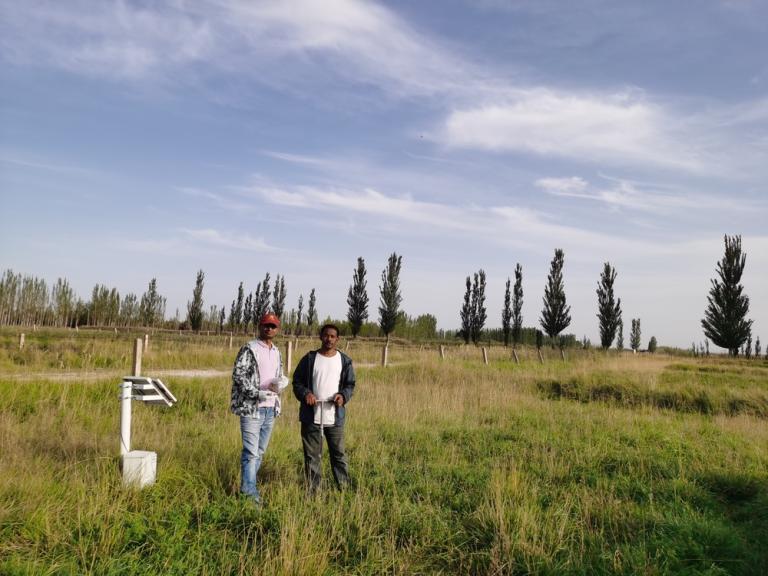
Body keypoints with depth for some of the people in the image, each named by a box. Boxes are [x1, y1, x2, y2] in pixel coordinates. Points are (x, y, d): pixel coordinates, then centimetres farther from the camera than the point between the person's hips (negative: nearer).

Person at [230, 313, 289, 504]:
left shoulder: (277, 352, 14)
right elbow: (238, 375, -13)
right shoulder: (249, 349, -7)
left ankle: (247, 487, 24)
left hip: (270, 409, 7)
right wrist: (257, 394, -22)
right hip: (251, 408, -7)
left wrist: (281, 383, -4)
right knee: (251, 452, -9)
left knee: (260, 452, 13)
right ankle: (249, 491, -3)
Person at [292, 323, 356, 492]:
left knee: (339, 453, 7)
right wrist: (305, 394, -14)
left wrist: (343, 395, -11)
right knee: (312, 455, 7)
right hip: (311, 416, 0)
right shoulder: (309, 359, 2)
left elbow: (350, 384, 10)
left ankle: (344, 488, 18)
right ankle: (313, 490, 18)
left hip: (335, 416, 1)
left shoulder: (344, 360, 5)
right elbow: (297, 381, 5)